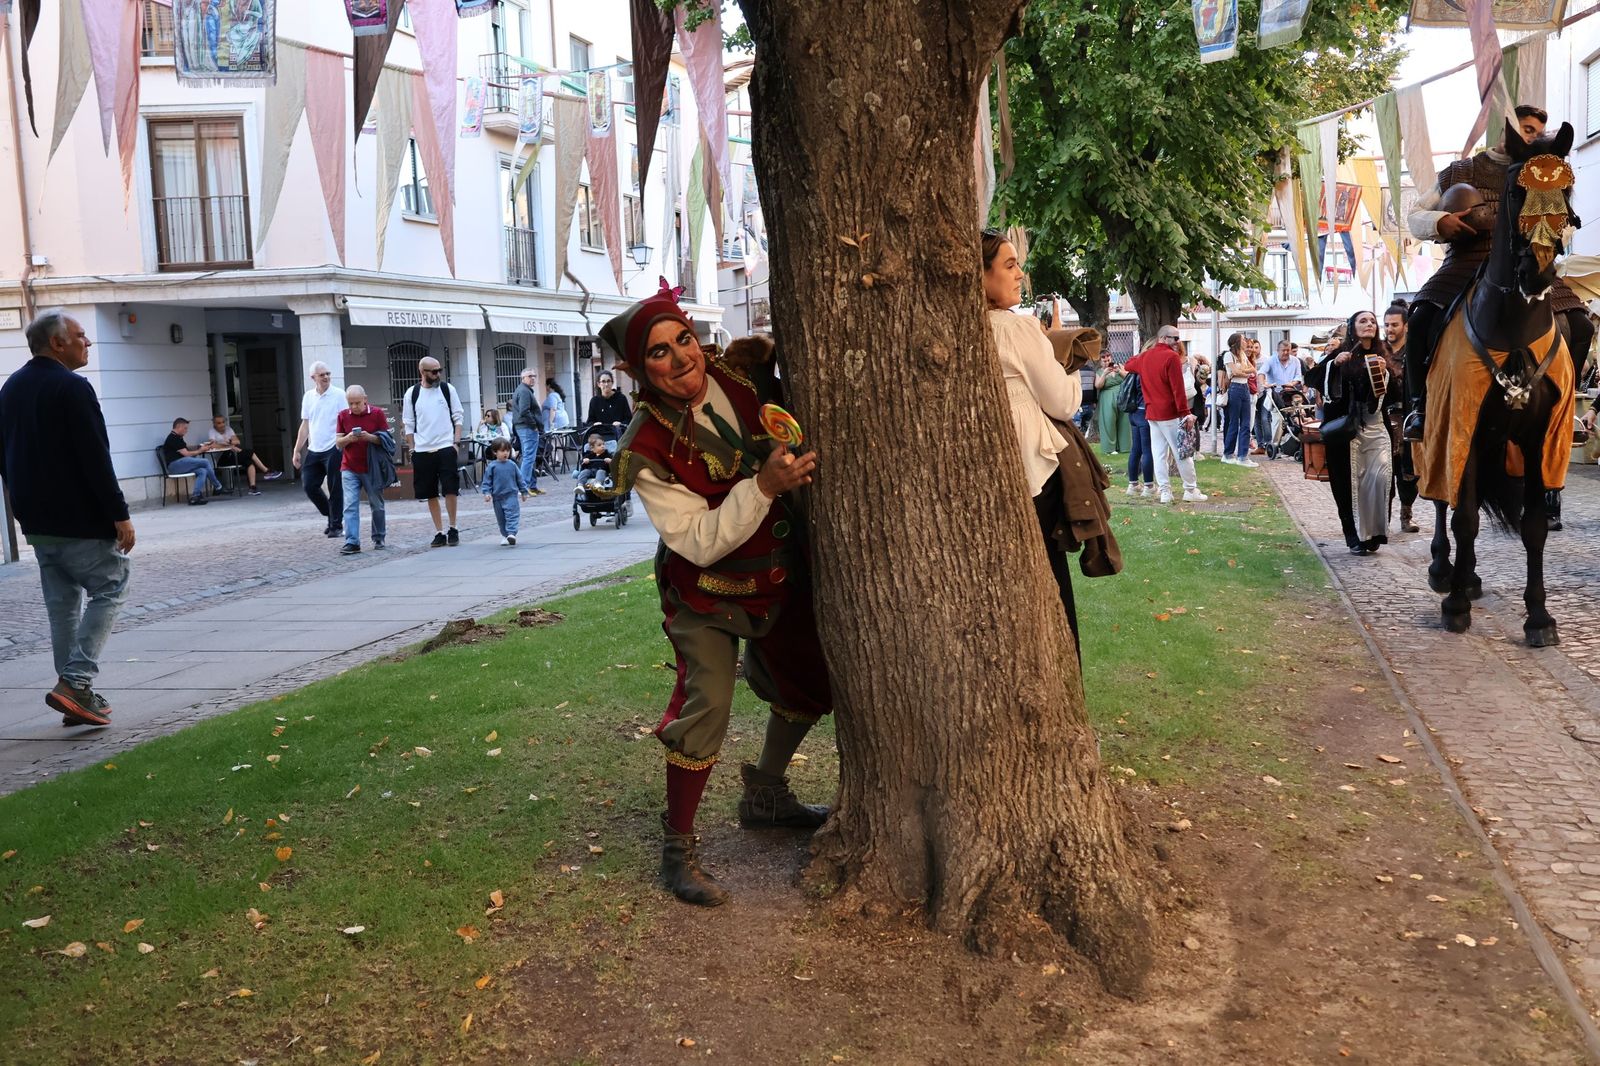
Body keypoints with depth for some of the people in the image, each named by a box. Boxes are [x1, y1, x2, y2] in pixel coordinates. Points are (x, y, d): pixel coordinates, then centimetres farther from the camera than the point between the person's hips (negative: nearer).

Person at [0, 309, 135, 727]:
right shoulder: (72, 388, -14)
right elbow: (96, 459, -19)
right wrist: (119, 515, -17)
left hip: (37, 521, 8)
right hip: (80, 521, -8)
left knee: (62, 605, 12)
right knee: (109, 589, 0)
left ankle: (76, 693, 13)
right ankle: (75, 682, -11)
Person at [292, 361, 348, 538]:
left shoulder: (339, 395, -5)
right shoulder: (308, 397, 10)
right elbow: (305, 426, 16)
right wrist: (297, 450, 14)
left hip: (333, 449, -5)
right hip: (313, 450, 5)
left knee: (335, 489, 0)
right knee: (309, 486, 5)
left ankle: (335, 525, 11)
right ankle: (332, 516, 24)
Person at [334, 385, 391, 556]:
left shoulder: (377, 413, -2)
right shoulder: (343, 415, 5)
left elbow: (386, 439, -2)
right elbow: (338, 442, 7)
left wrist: (370, 437, -20)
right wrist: (348, 438, -15)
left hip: (372, 469, -1)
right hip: (349, 469, 1)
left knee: (377, 506, 8)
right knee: (350, 506, -8)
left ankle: (378, 539, 22)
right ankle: (352, 542, -11)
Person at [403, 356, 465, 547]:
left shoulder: (447, 389, 2)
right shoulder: (412, 393, 2)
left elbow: (457, 417, 6)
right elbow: (408, 424, 8)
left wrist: (456, 443, -2)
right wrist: (412, 449, 3)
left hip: (446, 447, -1)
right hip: (422, 451, 1)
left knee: (450, 490, -4)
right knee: (431, 494, 6)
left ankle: (453, 529, 10)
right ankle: (439, 532, 13)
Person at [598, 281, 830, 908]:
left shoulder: (746, 371, -12)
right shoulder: (648, 450, -24)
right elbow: (700, 541, -28)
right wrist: (763, 486, -38)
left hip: (783, 576, 6)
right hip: (710, 596, -6)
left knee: (809, 687, 16)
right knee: (706, 707, -17)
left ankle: (764, 795, 42)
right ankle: (678, 849, 2)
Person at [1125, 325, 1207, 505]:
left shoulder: (1144, 357, 10)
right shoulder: (1172, 357, -12)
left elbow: (1129, 365, 33)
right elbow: (1178, 388, -18)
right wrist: (1185, 413, -17)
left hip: (1151, 413, 7)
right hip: (1170, 413, -7)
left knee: (1159, 454, 6)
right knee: (1182, 453, 0)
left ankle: (1164, 491, 5)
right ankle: (1191, 490, 4)